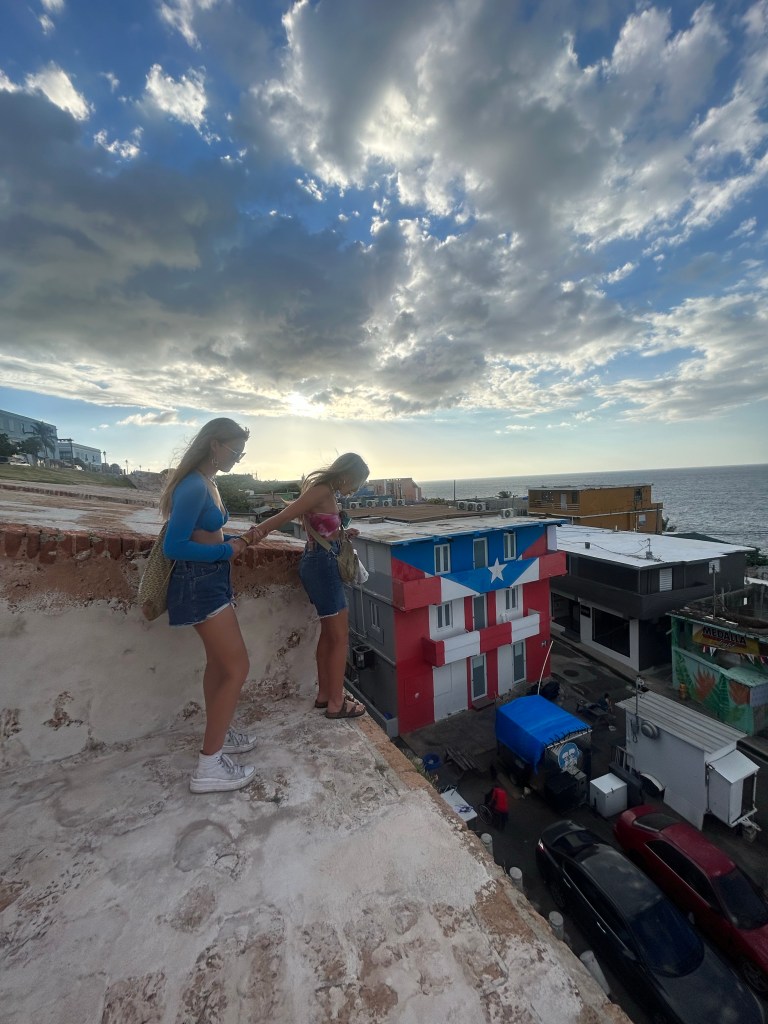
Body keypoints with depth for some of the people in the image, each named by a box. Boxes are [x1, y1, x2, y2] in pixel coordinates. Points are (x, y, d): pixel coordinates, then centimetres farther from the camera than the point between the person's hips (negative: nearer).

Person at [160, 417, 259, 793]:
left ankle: (219, 733, 39)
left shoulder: (207, 484, 9)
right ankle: (208, 766, 8)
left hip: (211, 582, 10)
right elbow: (174, 547, -25)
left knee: (219, 662, 21)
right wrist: (226, 551, -16)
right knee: (237, 668, -5)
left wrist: (238, 540, 3)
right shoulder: (194, 486, -21)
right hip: (199, 585, -10)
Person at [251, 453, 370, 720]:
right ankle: (336, 703, 15)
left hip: (320, 564, 10)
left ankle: (324, 694, 31)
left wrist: (342, 535, 5)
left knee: (329, 632, 18)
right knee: (340, 637, 1)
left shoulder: (326, 491, 12)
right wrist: (259, 531, -38)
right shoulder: (323, 490, -16)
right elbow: (285, 515, -26)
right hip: (322, 565, -10)